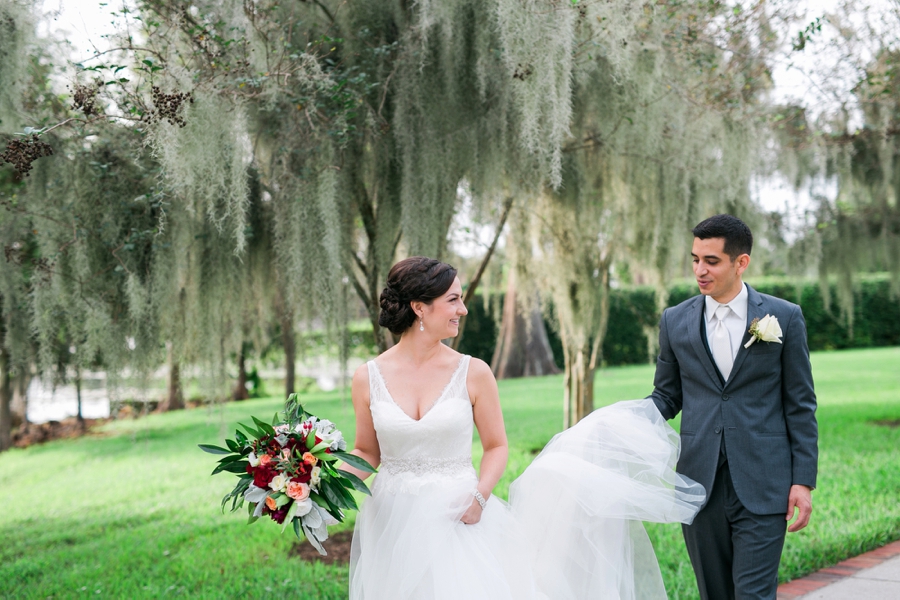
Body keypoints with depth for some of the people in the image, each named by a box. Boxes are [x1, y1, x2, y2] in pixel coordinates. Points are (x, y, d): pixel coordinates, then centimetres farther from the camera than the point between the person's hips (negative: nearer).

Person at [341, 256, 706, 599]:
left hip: (458, 522, -1)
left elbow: (496, 447, 4)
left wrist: (479, 496, -13)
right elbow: (368, 453, 8)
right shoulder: (368, 378, -2)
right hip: (393, 527, 1)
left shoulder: (473, 374, -4)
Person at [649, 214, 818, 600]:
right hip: (701, 486, 3)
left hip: (762, 486, -3)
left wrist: (804, 481, -3)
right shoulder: (675, 321, 7)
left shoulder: (784, 317, 1)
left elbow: (801, 405, 3)